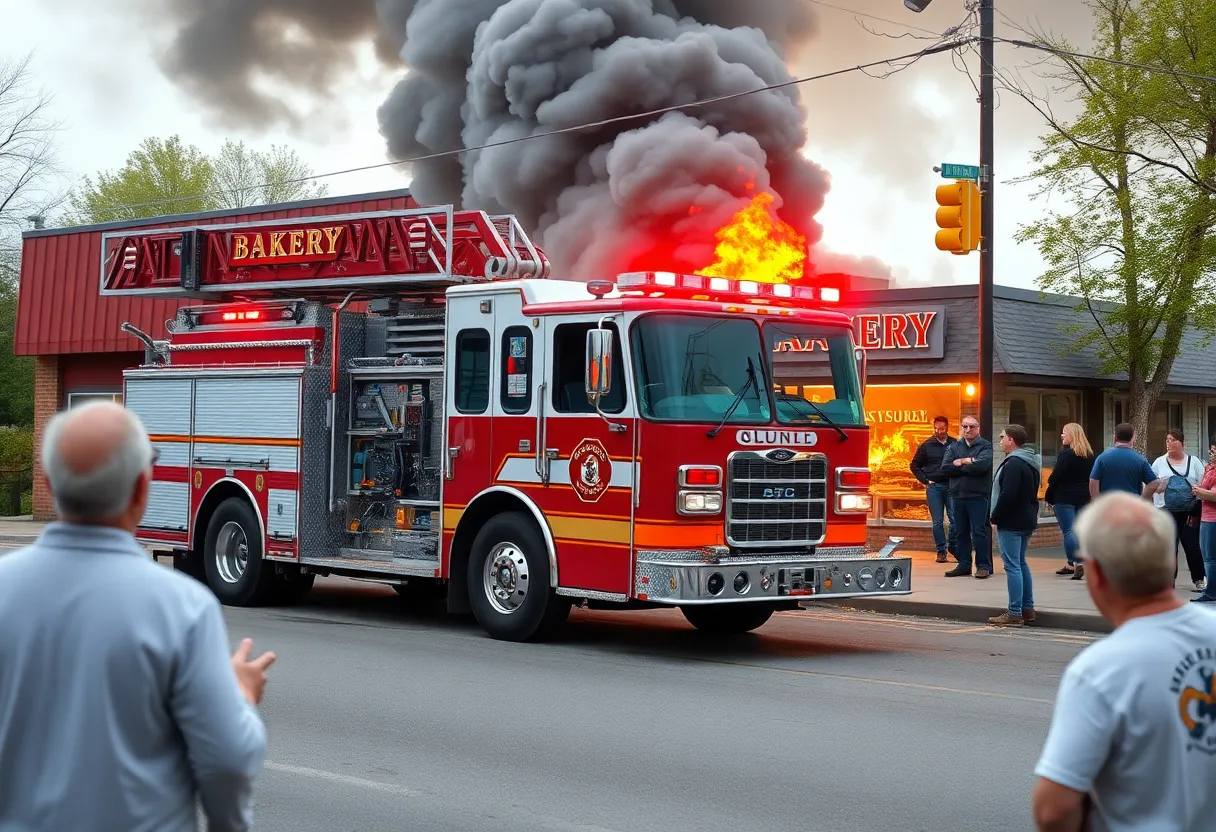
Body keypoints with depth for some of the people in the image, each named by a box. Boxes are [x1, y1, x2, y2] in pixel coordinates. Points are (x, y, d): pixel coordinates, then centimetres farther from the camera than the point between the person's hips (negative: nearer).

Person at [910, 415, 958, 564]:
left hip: (951, 486, 0)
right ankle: (941, 551, 8)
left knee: (955, 518, -5)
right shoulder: (927, 445, 5)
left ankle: (953, 546, 13)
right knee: (937, 521, 2)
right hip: (934, 487, 0)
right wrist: (925, 481, 2)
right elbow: (915, 465, 11)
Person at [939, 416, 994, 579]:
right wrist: (969, 463, -9)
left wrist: (960, 463, -6)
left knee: (979, 531, -5)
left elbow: (982, 465, -20)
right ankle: (964, 564, 17)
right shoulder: (954, 447, 13)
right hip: (958, 495, 5)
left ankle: (983, 566, 0)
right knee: (962, 531, 10)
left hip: (978, 496, -5)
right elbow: (944, 469, -1)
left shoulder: (985, 446, -1)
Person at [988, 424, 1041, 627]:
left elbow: (1008, 496, -25)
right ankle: (1027, 608, 22)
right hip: (1027, 521, 10)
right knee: (1021, 564, 18)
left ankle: (1014, 613, -8)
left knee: (1012, 566, -8)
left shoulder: (1014, 463, -18)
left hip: (1011, 523, -10)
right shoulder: (1031, 462, 15)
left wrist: (995, 517, -14)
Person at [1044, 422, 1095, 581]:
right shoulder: (1089, 455, 10)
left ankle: (1078, 563, -19)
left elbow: (1055, 477, -14)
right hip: (1083, 498, 8)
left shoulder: (1066, 453, -13)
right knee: (1077, 530, 14)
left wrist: (1048, 497, -6)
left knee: (1068, 531, -7)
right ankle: (1071, 564, 21)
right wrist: (1086, 493, 18)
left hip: (1064, 497, -7)